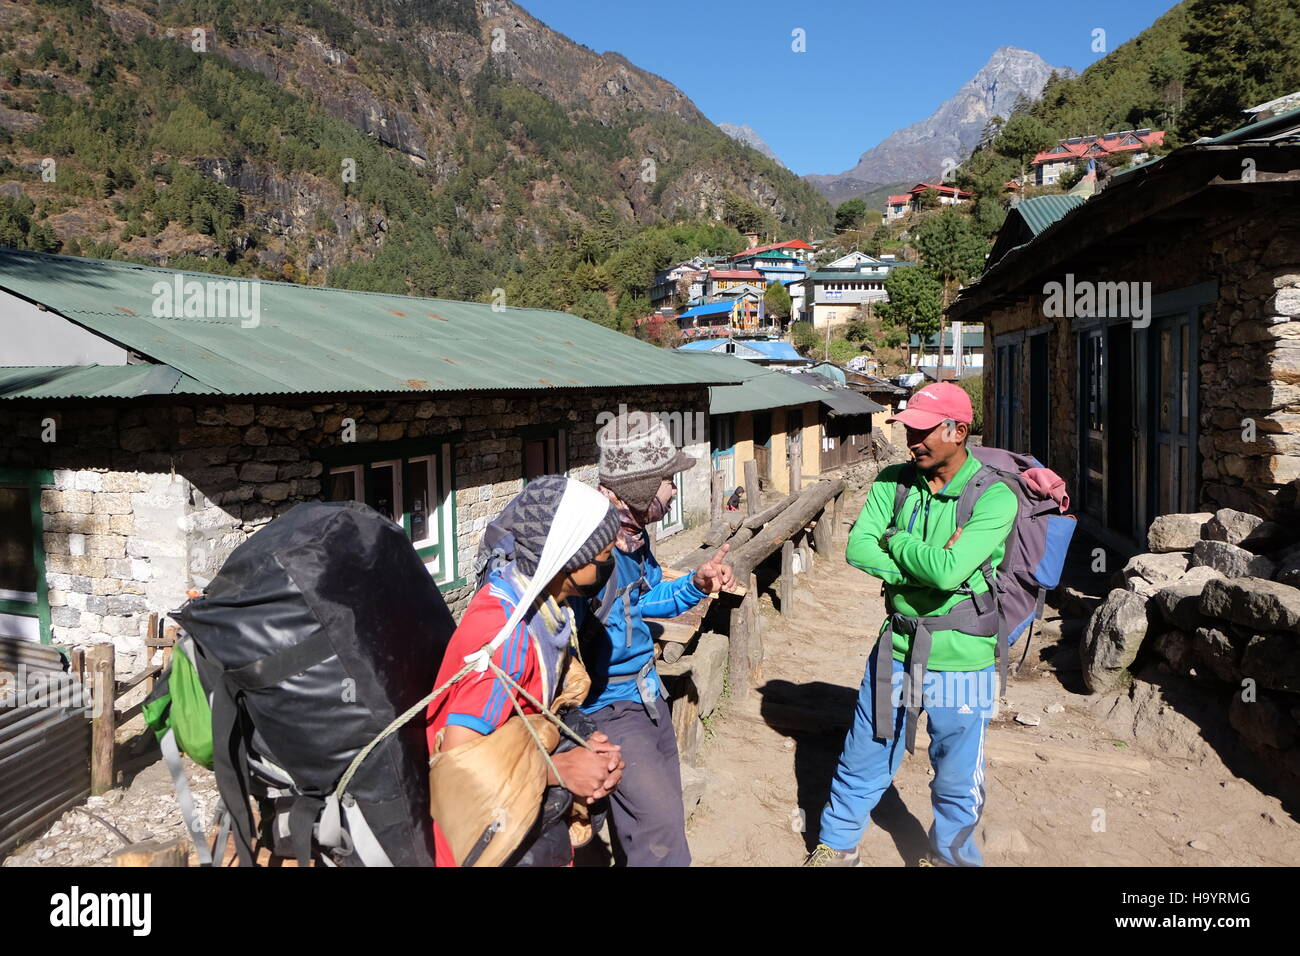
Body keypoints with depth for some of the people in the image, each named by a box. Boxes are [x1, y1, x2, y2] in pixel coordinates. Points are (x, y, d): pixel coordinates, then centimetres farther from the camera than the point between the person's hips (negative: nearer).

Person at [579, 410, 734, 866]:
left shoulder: (634, 533, 2)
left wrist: (696, 584, 4)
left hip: (647, 695, 9)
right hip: (608, 706, -9)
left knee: (661, 822, 20)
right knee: (661, 830, -6)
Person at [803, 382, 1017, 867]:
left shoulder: (994, 498, -16)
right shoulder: (894, 481, -1)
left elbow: (949, 571, -27)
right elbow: (857, 548, -12)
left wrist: (893, 540, -12)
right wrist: (930, 562, -21)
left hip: (961, 659, -3)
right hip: (897, 647, 4)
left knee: (957, 781, 15)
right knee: (863, 760, 18)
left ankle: (949, 857, 41)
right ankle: (835, 847, 39)